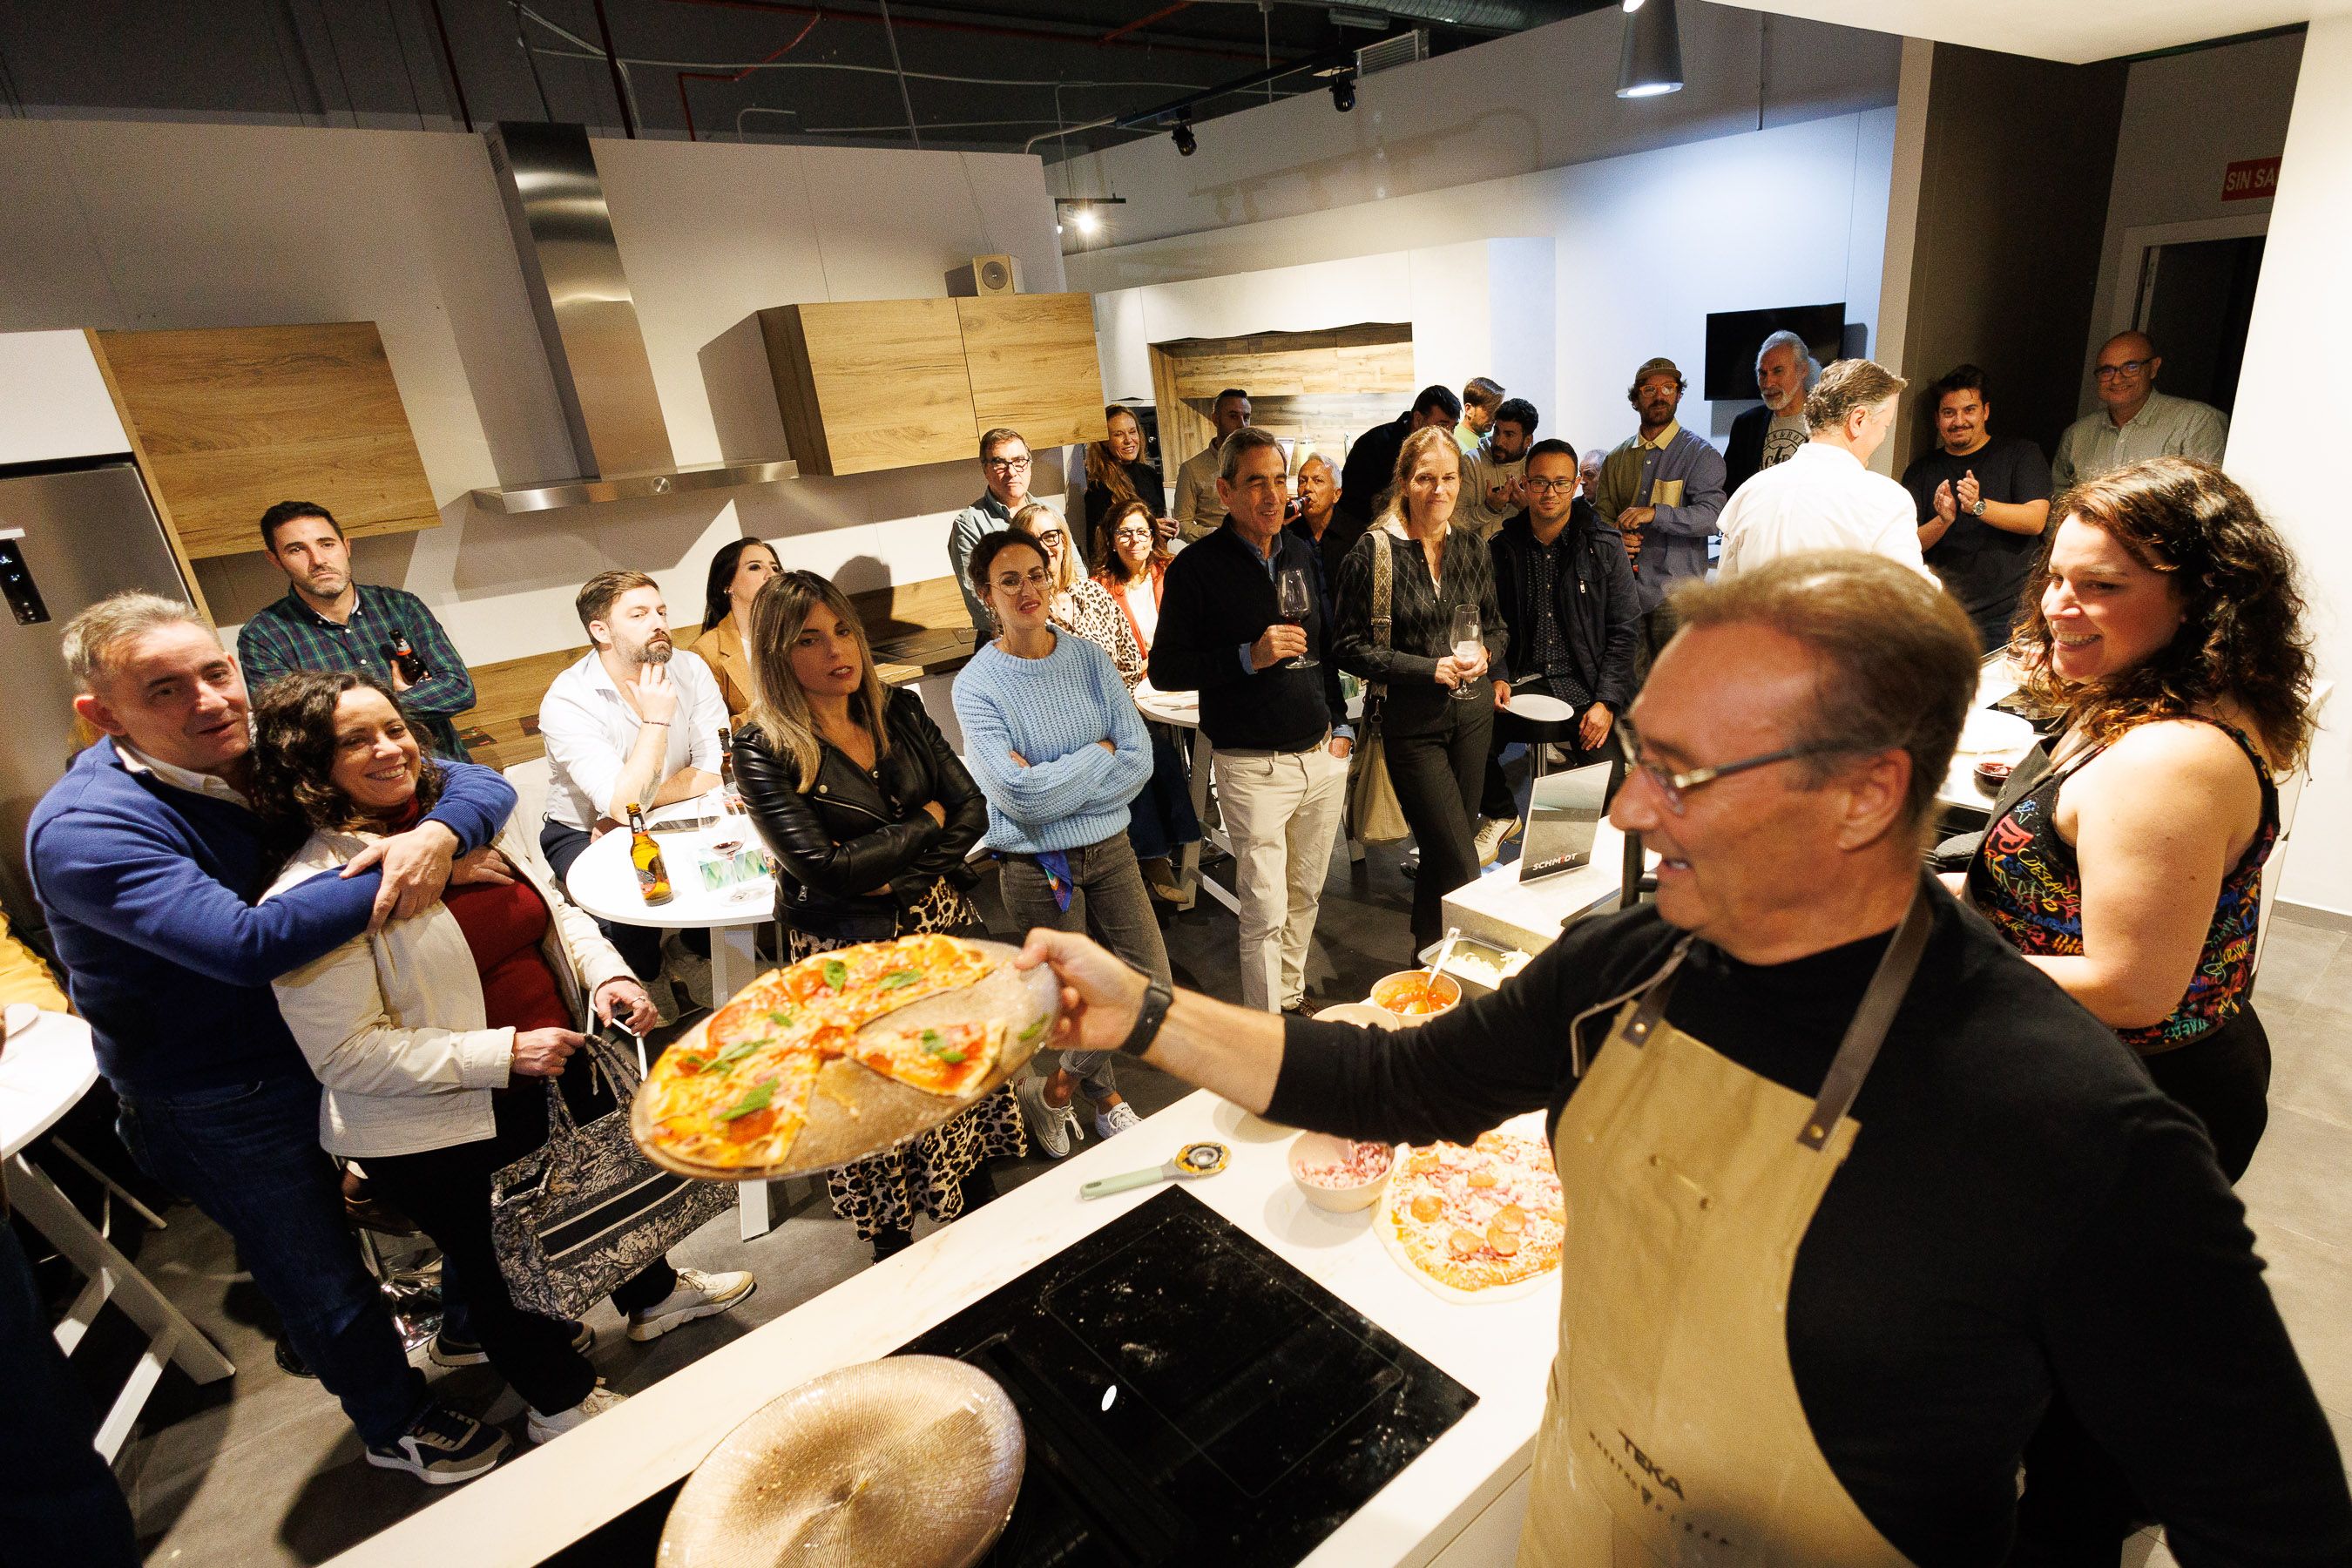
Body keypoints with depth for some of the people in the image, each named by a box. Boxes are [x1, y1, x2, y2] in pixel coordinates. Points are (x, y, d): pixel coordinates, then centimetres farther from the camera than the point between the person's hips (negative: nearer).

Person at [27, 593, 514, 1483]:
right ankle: (398, 1428, 42)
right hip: (223, 1109, -5)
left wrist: (438, 834, -34)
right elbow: (247, 944, -41)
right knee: (326, 1284, 16)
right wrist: (391, 877, -33)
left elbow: (480, 782, -13)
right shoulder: (83, 831, -26)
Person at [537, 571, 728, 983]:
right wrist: (656, 719, -26)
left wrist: (643, 802, -21)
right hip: (583, 833, -3)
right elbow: (624, 807, -29)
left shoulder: (690, 670, -9)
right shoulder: (566, 701, -21)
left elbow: (717, 772, -14)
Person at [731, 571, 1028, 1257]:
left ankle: (981, 1206, 41)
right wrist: (926, 822, -11)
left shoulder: (900, 710, 0)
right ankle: (894, 1252, 35)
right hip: (851, 955, -4)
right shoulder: (764, 750, -14)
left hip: (942, 927, 4)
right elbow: (825, 868, -22)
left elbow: (972, 808, -2)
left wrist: (899, 879, -15)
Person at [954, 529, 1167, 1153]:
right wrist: (1098, 756, -11)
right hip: (1037, 866, -4)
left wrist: (1052, 784, -17)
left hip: (1110, 848, 5)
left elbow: (1139, 761, -8)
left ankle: (1057, 1089, 33)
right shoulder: (977, 684, -12)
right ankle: (1105, 1097, 40)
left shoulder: (1089, 658, 0)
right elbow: (1018, 796, -22)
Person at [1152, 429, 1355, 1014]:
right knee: (1266, 911, -1)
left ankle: (1292, 996, 35)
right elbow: (1165, 669, -10)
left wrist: (1340, 722, 12)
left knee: (1305, 895, 16)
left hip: (1322, 757, 6)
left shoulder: (1304, 554, 11)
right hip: (1253, 766, -5)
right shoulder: (1197, 567, -7)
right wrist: (1249, 656, -20)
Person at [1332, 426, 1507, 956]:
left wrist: (1485, 652, -8)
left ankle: (1427, 955, 35)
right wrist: (1429, 668, -16)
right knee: (1461, 866, -8)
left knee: (1442, 853, 15)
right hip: (1411, 722, -5)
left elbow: (1497, 628, 16)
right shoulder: (1373, 551, -9)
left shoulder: (1472, 548, 6)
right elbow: (1349, 648, -9)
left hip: (1473, 713, 5)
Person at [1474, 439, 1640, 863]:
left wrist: (1606, 702, -11)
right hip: (1523, 680, 2)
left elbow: (1626, 630, 0)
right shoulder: (1501, 549, 6)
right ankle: (1501, 816, 8)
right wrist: (1497, 677, -7)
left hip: (1584, 685, -1)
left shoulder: (1605, 548, 0)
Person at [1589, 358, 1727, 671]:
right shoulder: (1616, 459, 14)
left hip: (1674, 597, -4)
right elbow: (1601, 514, 16)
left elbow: (1712, 516, -13)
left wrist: (1655, 513, -25)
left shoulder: (1701, 455, -1)